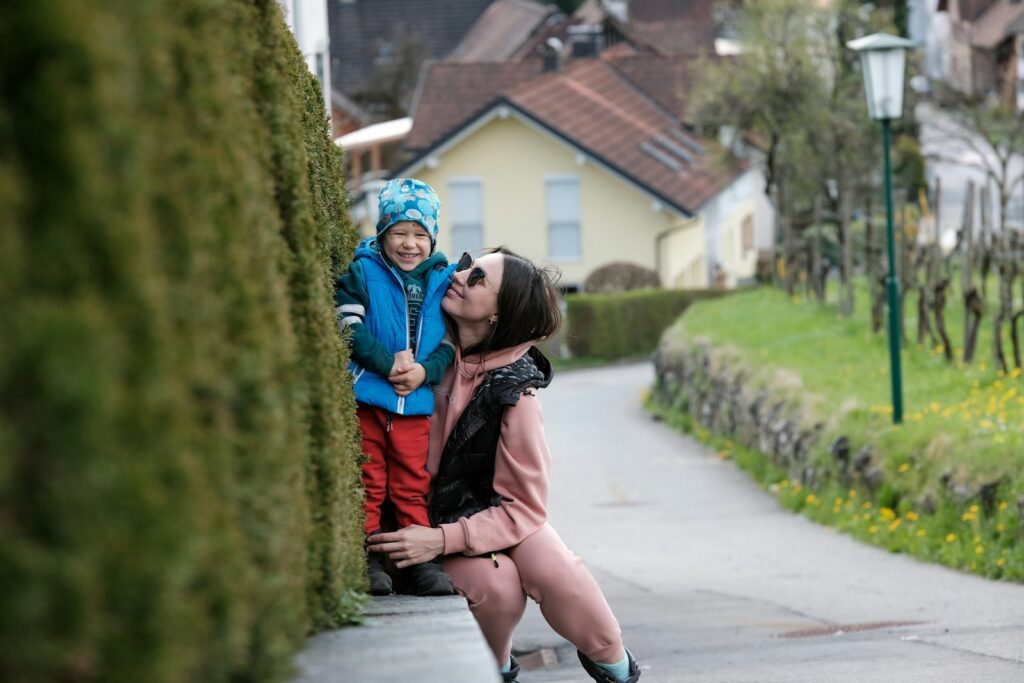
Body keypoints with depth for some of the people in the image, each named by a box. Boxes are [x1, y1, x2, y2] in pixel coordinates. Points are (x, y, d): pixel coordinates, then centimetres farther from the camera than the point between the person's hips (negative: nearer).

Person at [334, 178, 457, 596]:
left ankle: (420, 561, 11)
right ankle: (367, 559, 4)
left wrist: (425, 370, -11)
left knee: (413, 486, 7)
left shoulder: (444, 281, 10)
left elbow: (454, 339, 8)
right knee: (368, 483, -1)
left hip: (417, 404, 3)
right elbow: (351, 327, -10)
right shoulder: (361, 273, 0)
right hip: (366, 398, -3)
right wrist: (389, 364, -19)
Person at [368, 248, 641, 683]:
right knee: (494, 585, -31)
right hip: (436, 509, 1)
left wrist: (443, 539, -29)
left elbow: (524, 508, -16)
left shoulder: (515, 391, -19)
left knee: (552, 571, -32)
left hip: (499, 516, -1)